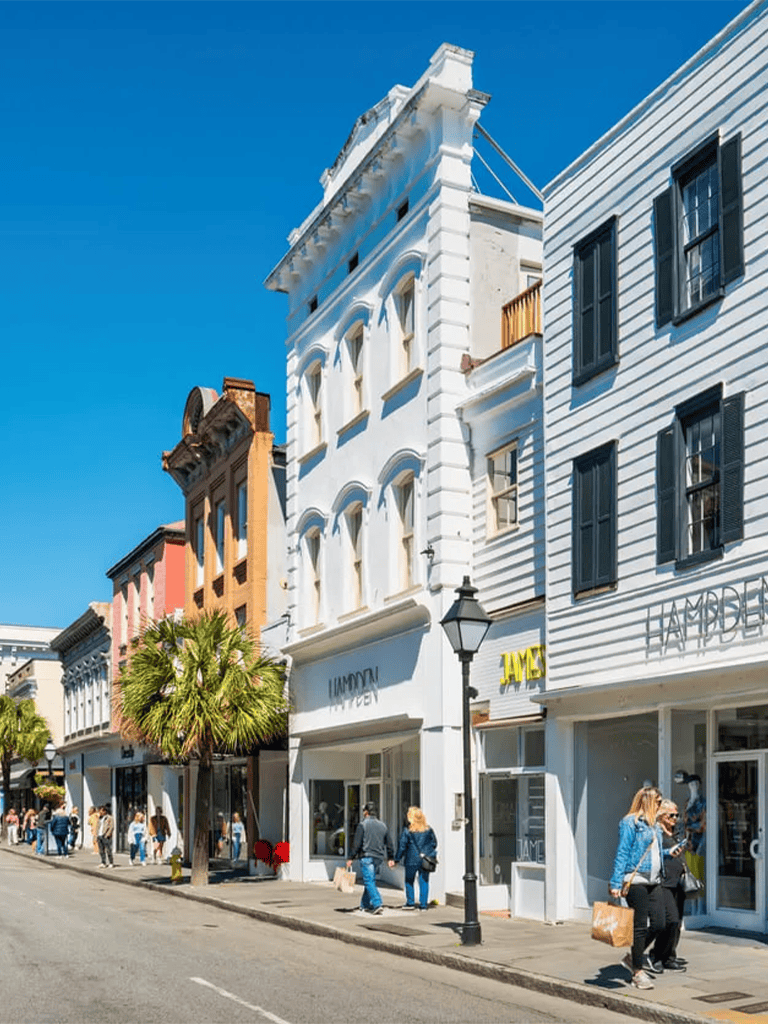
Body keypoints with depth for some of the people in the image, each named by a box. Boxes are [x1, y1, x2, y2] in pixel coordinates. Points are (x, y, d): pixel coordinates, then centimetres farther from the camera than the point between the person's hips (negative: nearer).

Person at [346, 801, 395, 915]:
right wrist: (390, 858, 23)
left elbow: (356, 843, -10)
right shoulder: (382, 825, 11)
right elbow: (389, 844, 15)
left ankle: (378, 904, -20)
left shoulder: (362, 825, -7)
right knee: (369, 881, 18)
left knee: (369, 881, -8)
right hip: (378, 858, 6)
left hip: (366, 856, -6)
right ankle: (365, 905, 23)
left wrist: (351, 858, -5)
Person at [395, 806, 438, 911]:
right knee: (424, 882, 7)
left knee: (409, 881, 12)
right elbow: (434, 843, 11)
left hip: (412, 860, -3)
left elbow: (402, 846, -7)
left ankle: (410, 903, 13)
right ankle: (423, 905, 7)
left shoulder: (407, 830, -8)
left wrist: (397, 859, 1)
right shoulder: (428, 829, 4)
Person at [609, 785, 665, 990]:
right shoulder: (630, 822, -7)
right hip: (635, 881, -8)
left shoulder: (653, 825, 18)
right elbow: (622, 854, -11)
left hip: (652, 882, 8)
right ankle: (638, 972, 8)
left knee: (658, 923, 4)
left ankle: (633, 957, 24)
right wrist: (616, 883, -15)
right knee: (640, 926, -3)